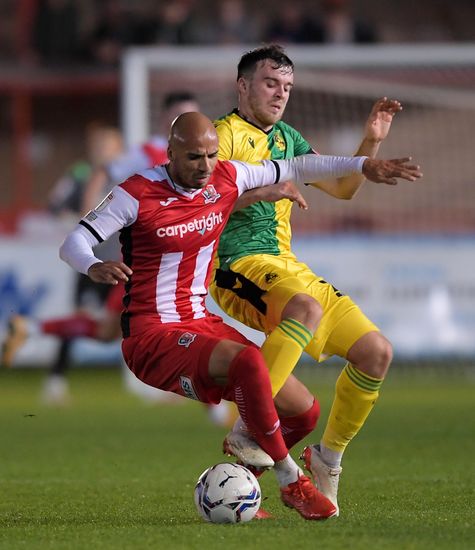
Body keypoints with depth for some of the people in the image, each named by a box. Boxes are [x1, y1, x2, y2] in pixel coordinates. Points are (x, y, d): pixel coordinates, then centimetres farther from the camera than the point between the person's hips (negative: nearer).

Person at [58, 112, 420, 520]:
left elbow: (291, 169, 16)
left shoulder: (227, 178, 3)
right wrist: (94, 268, -36)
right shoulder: (138, 195, -13)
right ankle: (292, 483, -21)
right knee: (247, 361, -35)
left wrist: (363, 164, 14)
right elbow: (73, 242, -14)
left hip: (200, 325, 8)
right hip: (152, 335, -7)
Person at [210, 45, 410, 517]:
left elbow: (342, 188, 26)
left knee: (376, 351, -4)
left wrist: (371, 142, 12)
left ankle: (327, 459, 11)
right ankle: (247, 431, -35)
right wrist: (260, 191, -24)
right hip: (240, 265, -8)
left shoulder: (286, 138, 22)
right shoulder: (224, 134, -2)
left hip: (286, 265, 8)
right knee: (308, 305, -40)